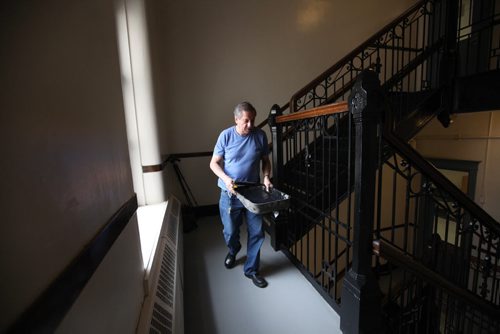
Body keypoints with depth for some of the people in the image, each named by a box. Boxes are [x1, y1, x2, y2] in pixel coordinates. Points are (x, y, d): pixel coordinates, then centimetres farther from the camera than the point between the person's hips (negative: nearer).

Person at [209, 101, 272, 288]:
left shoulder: (260, 135, -4)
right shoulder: (226, 136, -9)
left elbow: (265, 160, 6)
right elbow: (214, 163, -5)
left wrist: (266, 177, -12)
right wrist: (226, 178, -22)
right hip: (230, 194, -1)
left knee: (257, 232, 6)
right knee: (230, 232, 13)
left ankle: (251, 269, 28)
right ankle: (233, 251, 49)